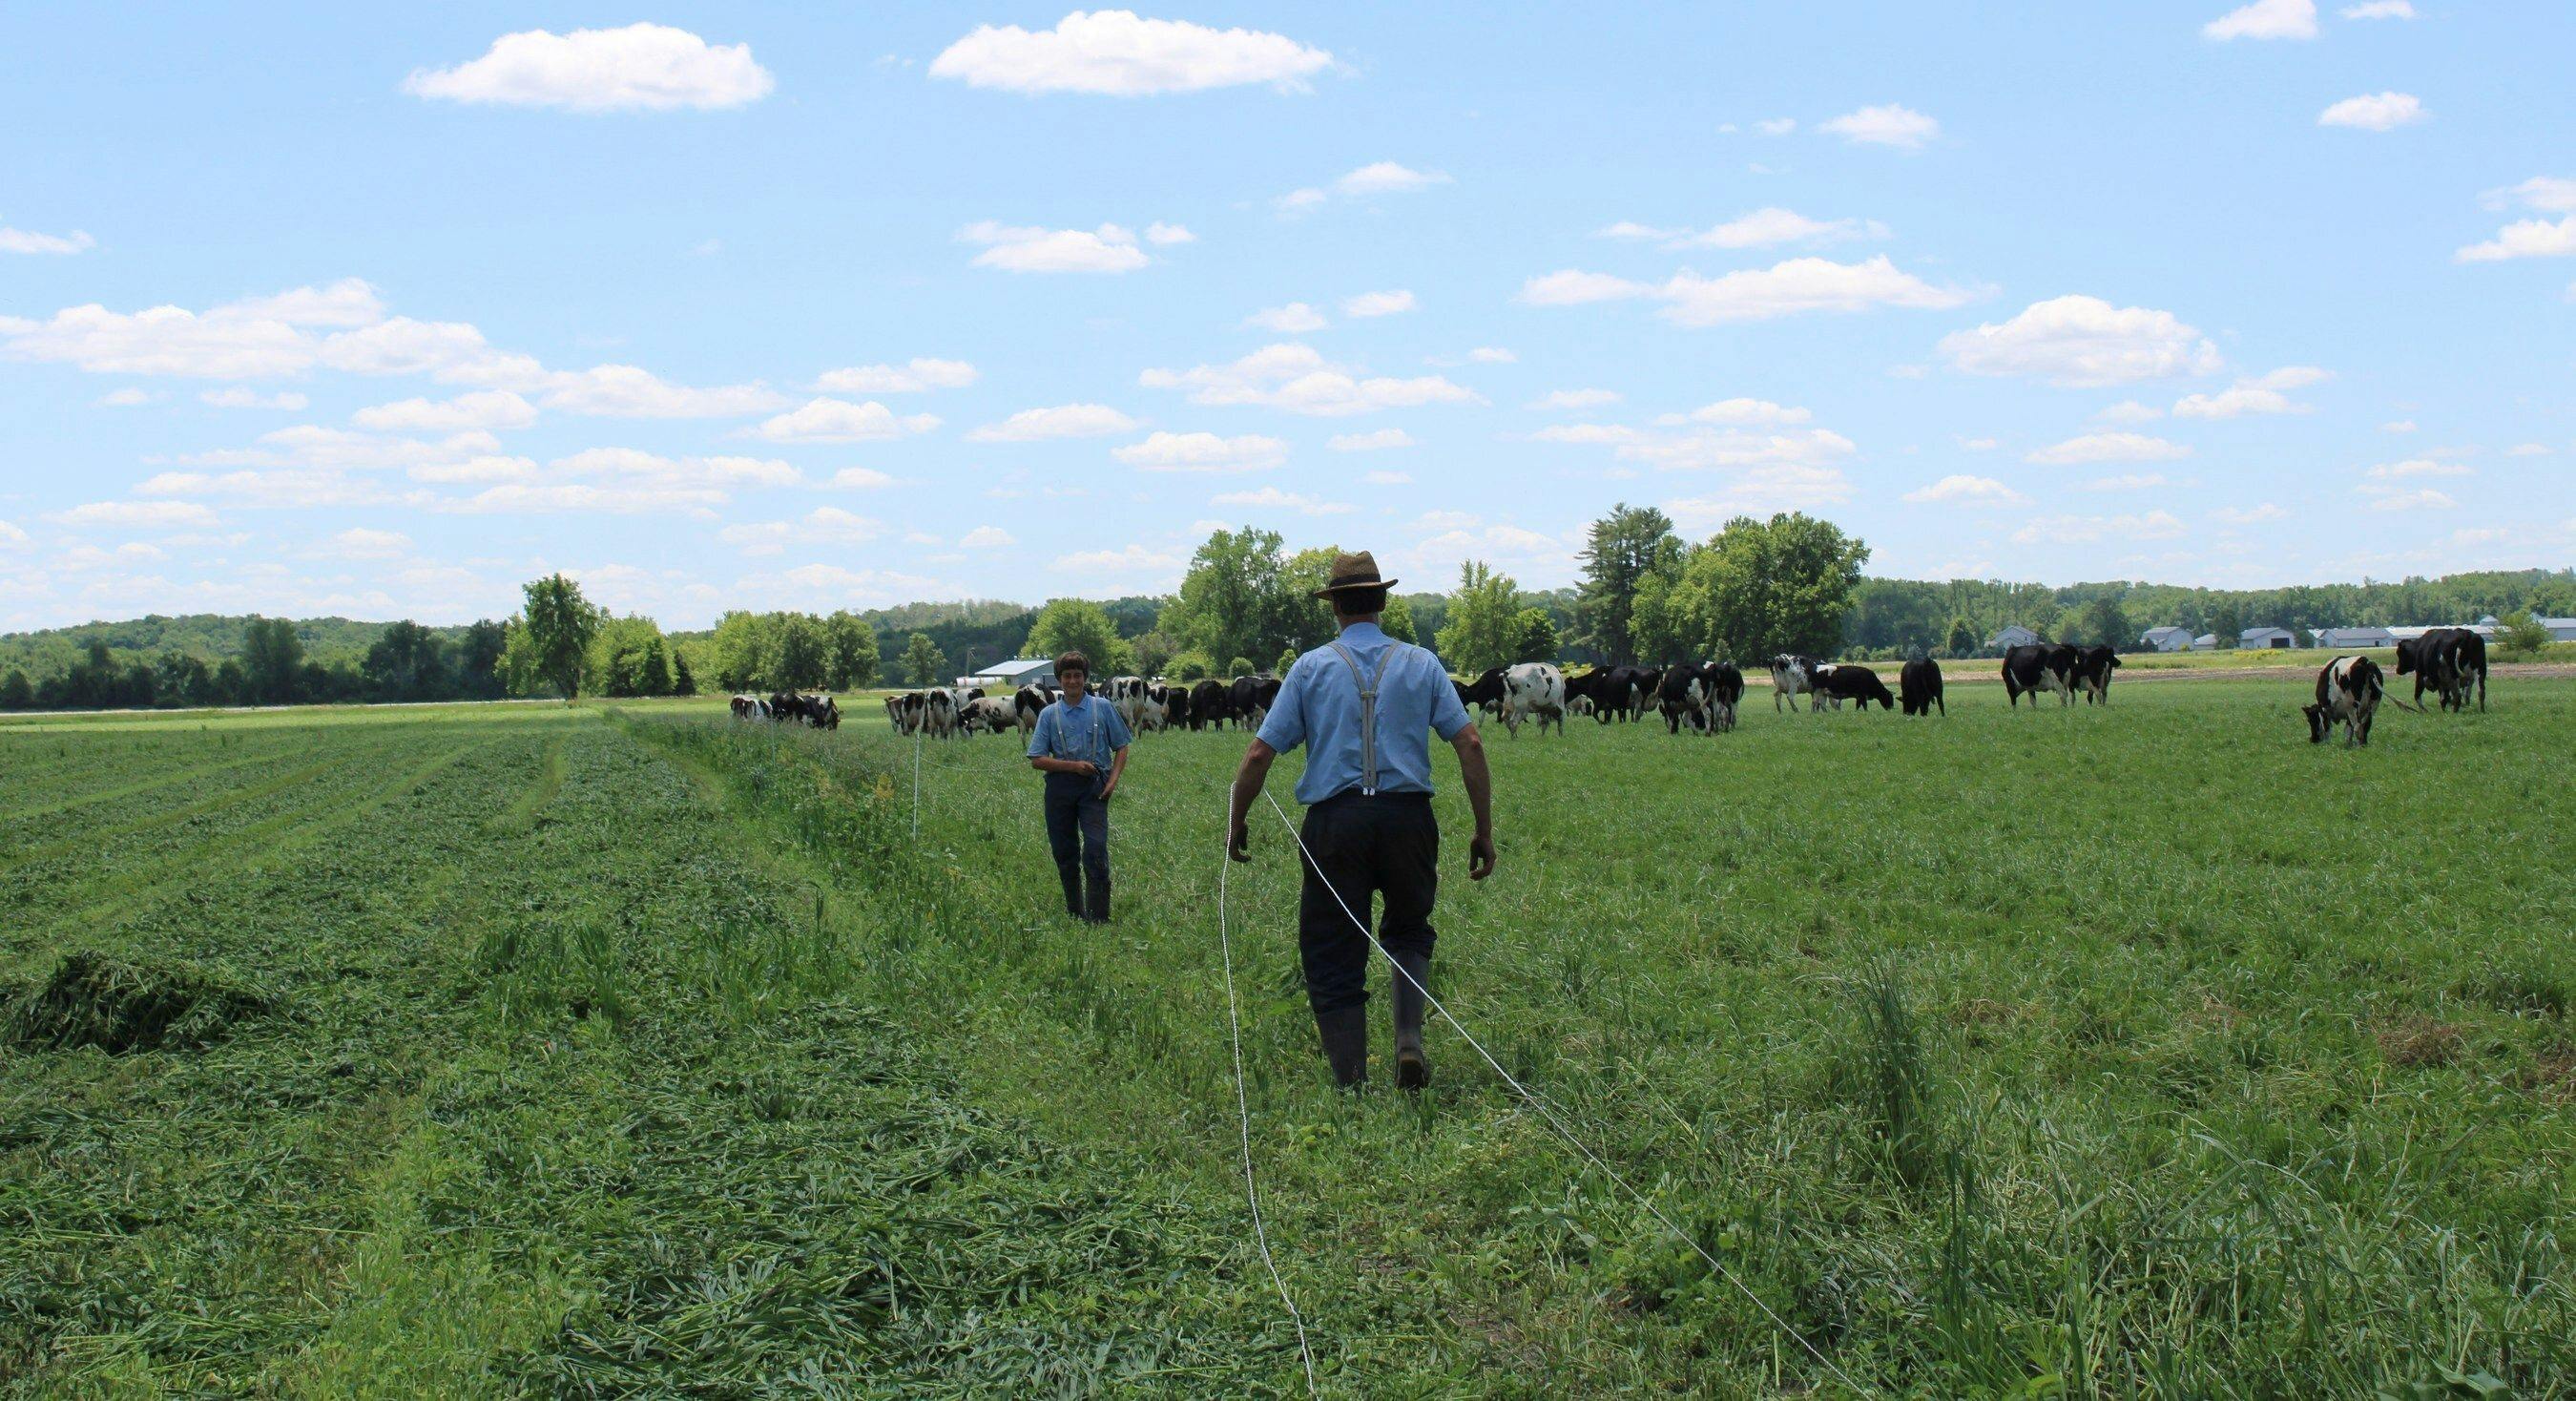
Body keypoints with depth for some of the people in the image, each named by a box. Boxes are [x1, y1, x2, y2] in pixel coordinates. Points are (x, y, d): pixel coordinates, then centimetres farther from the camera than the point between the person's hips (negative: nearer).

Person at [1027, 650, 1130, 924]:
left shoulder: (1103, 708, 5)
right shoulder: (1049, 714, 6)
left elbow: (1121, 746, 11)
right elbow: (1037, 760, 2)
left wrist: (1114, 779, -4)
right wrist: (1073, 765, -10)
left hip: (1094, 787, -2)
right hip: (1060, 786, 2)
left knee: (1095, 848, -14)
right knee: (1064, 852, 7)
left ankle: (1098, 916, -13)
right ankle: (1074, 911, 22)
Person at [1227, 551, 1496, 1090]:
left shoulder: (1311, 667, 5)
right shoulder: (1421, 664, 8)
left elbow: (1258, 755, 1)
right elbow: (1470, 745, 1)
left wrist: (1236, 824, 14)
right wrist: (1484, 832, 6)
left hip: (1334, 822, -1)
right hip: (1408, 817, 1)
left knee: (1333, 959, 8)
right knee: (1409, 933, 23)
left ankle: (1352, 1088, 6)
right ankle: (1409, 1039, -1)